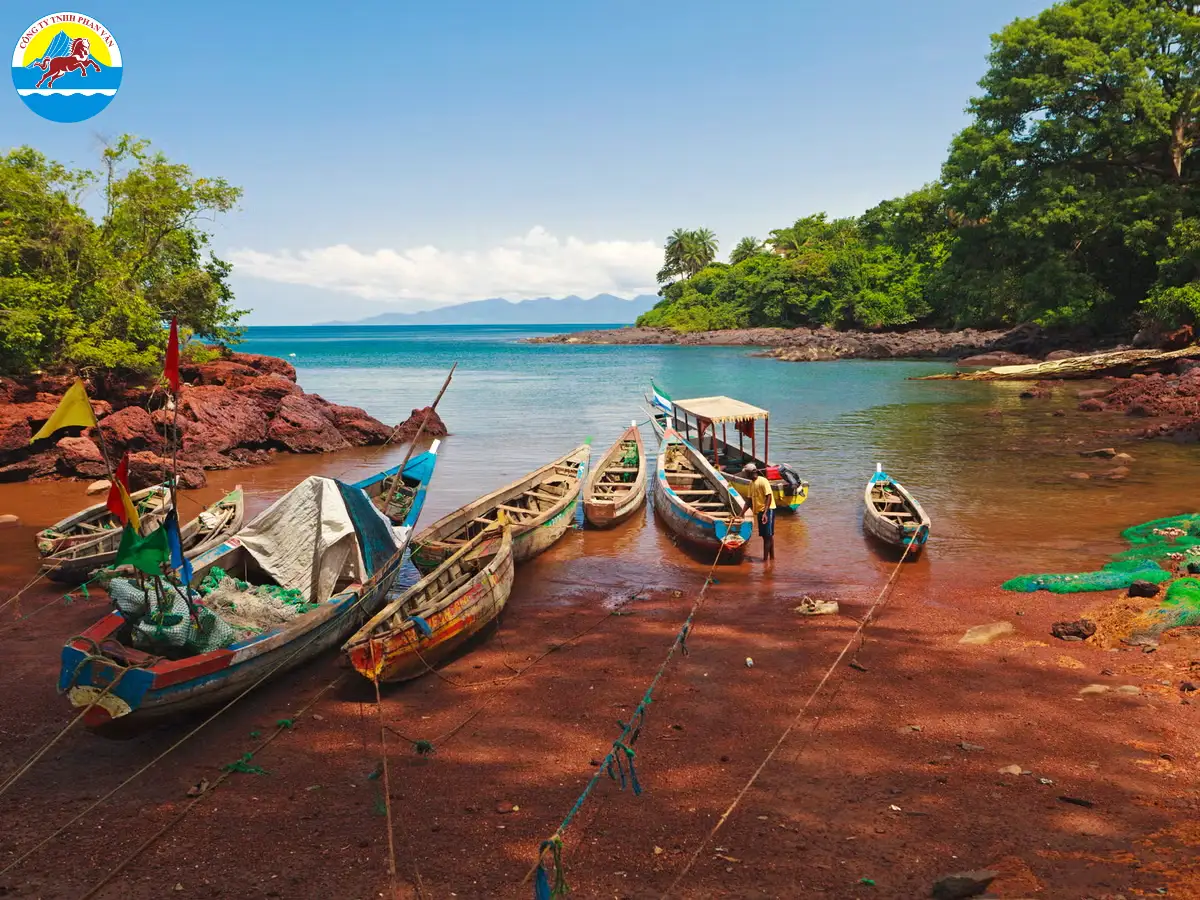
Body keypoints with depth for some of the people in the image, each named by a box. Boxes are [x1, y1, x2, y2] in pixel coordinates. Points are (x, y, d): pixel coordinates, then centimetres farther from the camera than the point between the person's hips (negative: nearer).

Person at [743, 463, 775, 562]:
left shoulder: (763, 481, -14)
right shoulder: (751, 483, 12)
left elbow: (769, 497, -19)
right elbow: (751, 500, 17)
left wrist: (765, 513, -27)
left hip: (767, 510, -9)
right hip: (759, 511, 9)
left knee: (767, 536, -5)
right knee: (768, 535, 14)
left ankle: (765, 558, -4)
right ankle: (772, 557, 21)